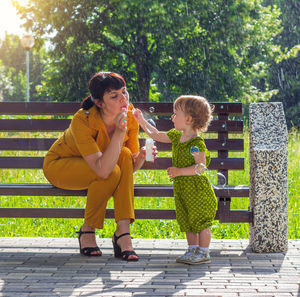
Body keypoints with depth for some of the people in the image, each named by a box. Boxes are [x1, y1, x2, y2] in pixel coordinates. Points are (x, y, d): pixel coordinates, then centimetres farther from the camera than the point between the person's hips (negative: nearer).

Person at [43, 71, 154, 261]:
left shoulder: (130, 115, -18)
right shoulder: (82, 121, -34)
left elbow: (131, 167, -11)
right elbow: (103, 170, -42)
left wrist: (141, 157, -33)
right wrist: (119, 132, -47)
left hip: (92, 169, 5)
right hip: (59, 166, -5)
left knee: (125, 155, -26)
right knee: (112, 173, -32)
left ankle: (123, 232, -28)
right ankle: (87, 231, -11)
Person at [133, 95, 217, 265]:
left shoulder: (196, 143, -18)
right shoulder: (177, 136, 8)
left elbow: (201, 167, -24)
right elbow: (157, 135, 20)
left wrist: (180, 171, -31)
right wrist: (142, 121, 15)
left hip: (198, 189, -9)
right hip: (182, 188, 9)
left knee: (201, 221, -2)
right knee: (187, 222, 14)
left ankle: (204, 253, 4)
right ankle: (193, 250, 22)